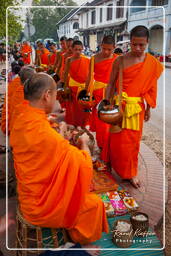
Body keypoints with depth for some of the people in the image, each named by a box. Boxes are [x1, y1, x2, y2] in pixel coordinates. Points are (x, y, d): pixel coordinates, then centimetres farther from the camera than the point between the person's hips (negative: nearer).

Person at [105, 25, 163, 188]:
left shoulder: (153, 63, 0)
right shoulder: (121, 60, -5)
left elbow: (151, 88, 6)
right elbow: (111, 84, -2)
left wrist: (148, 109, 8)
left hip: (137, 107, 2)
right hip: (119, 104, -1)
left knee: (133, 139, 10)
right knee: (117, 138, 7)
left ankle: (130, 173, 27)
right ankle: (115, 165, 31)